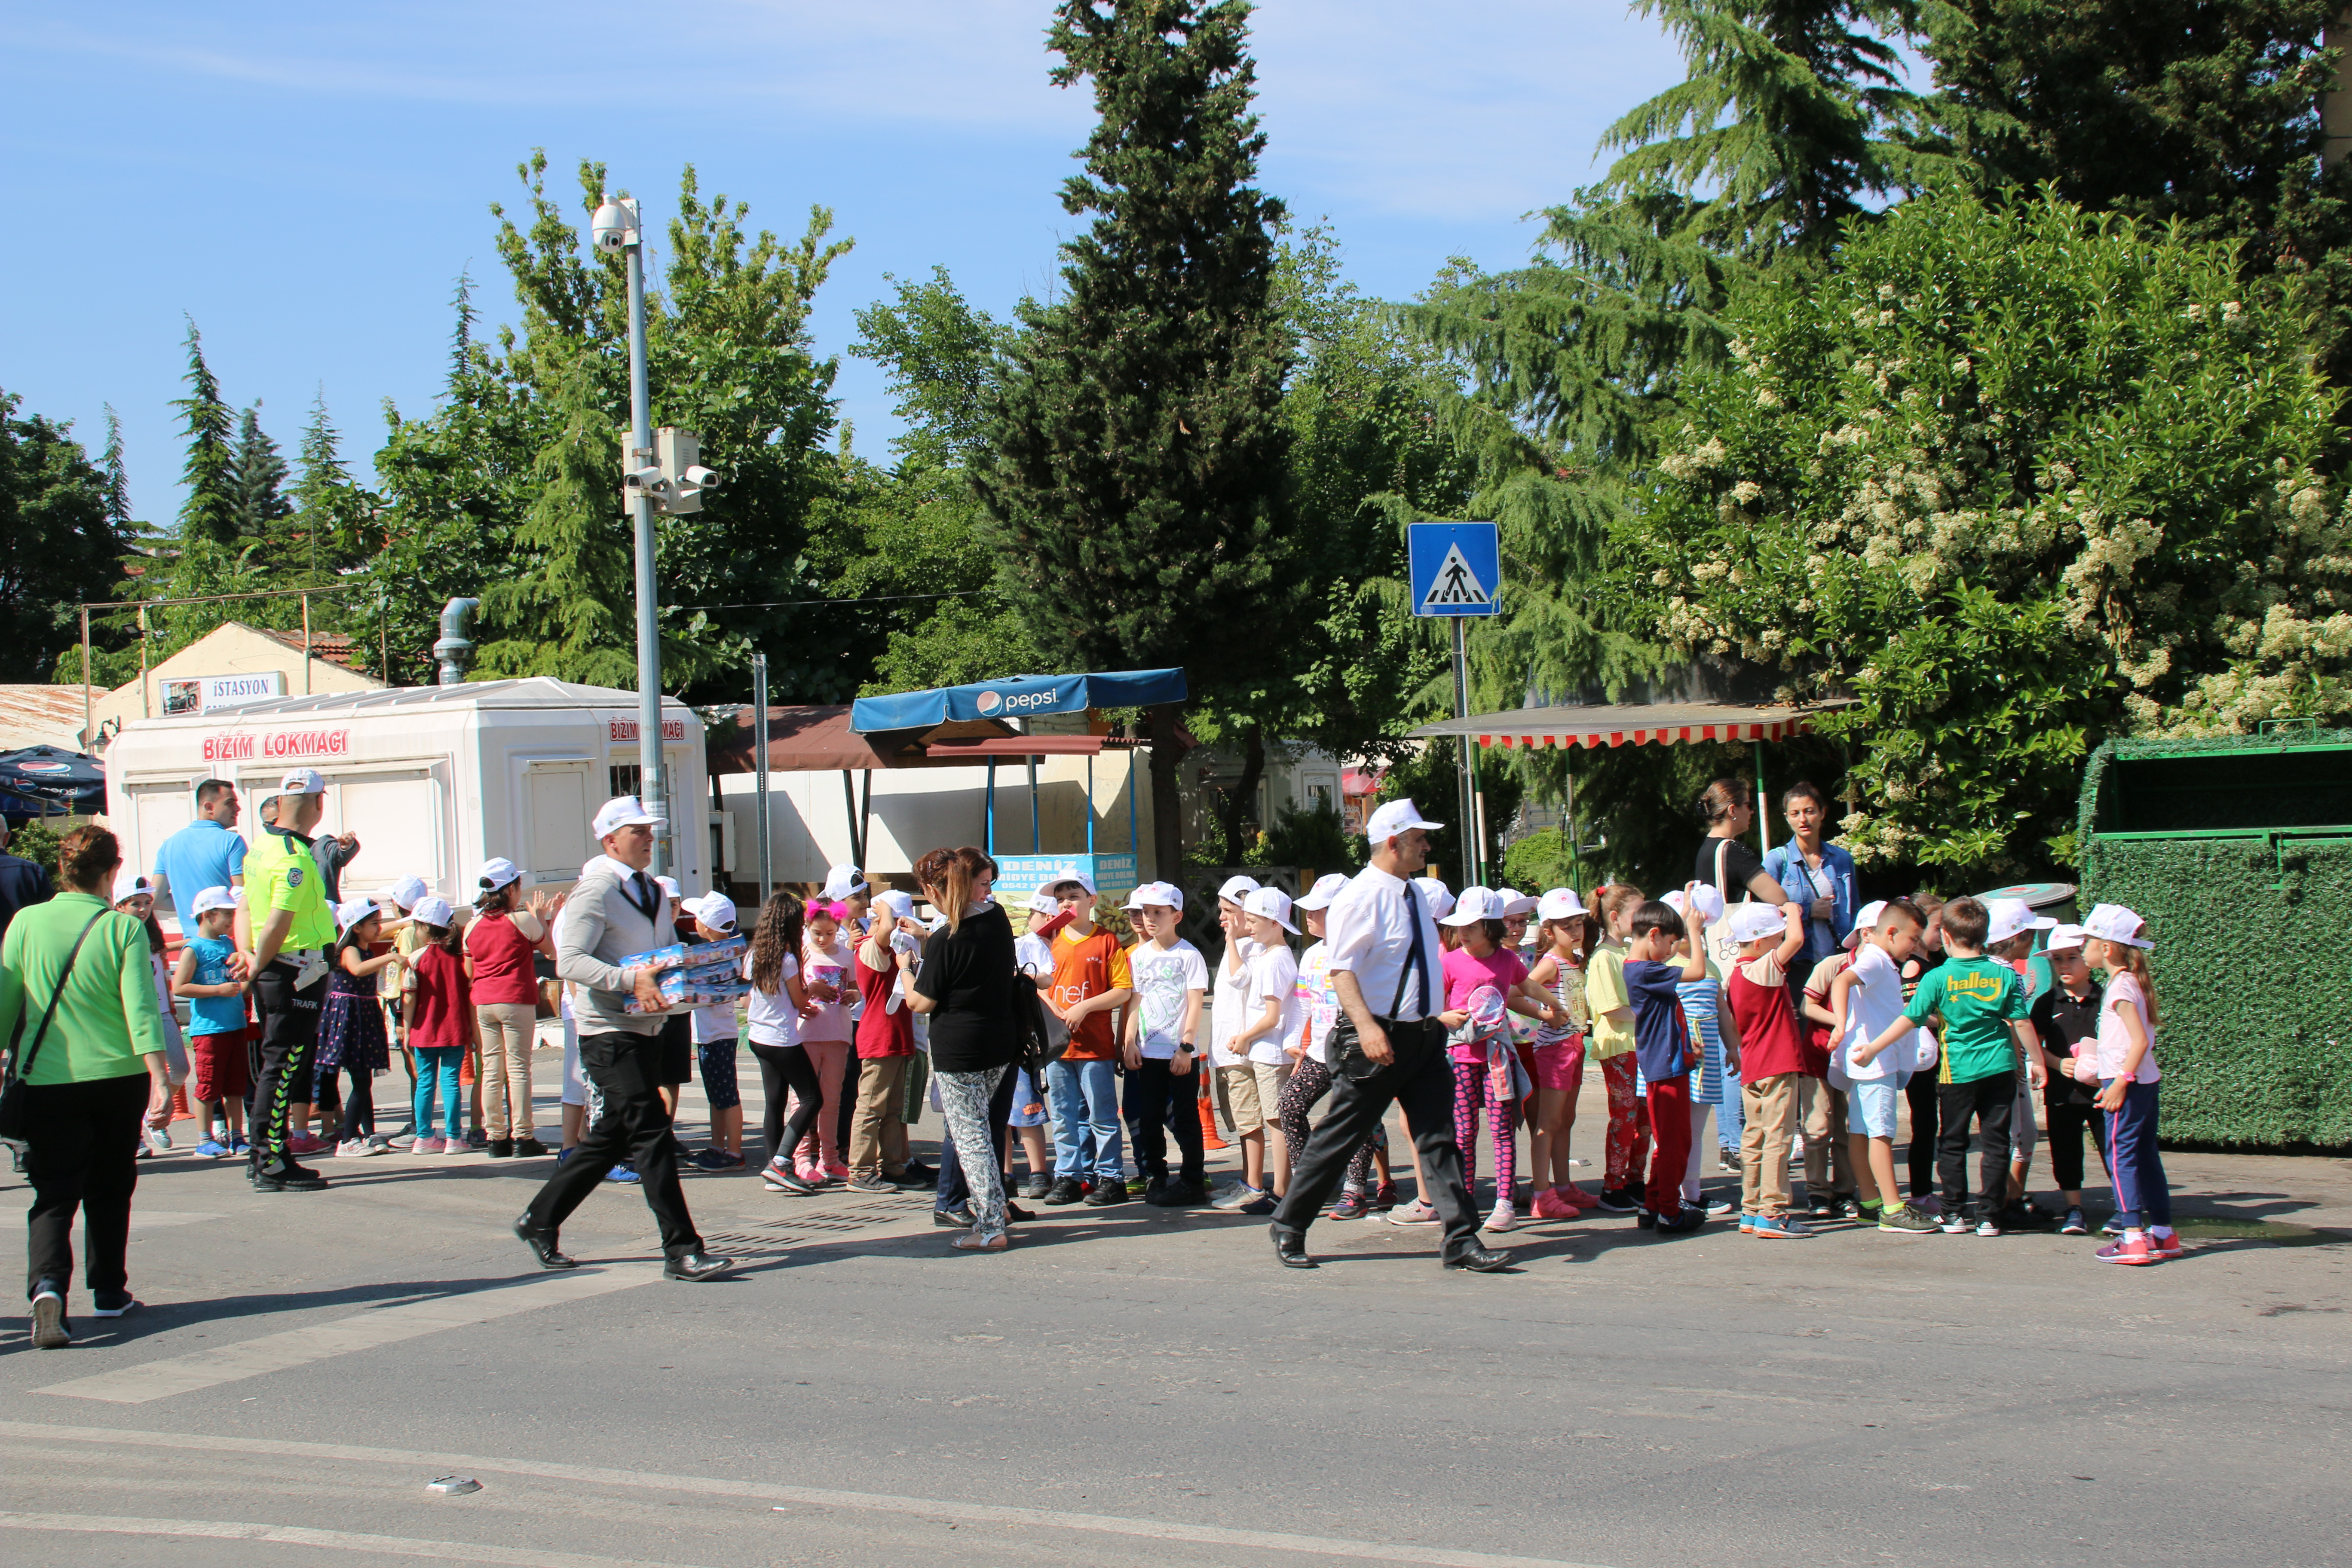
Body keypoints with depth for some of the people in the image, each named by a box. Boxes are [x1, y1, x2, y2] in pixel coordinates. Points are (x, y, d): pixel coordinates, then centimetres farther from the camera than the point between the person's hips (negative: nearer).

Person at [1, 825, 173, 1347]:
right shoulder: (124, 928, -7)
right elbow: (141, 1008, -13)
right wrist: (160, 1078, -14)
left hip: (48, 1081, 0)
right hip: (119, 1075, 0)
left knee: (54, 1193, -1)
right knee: (110, 1187, 18)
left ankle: (49, 1286, -24)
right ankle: (108, 1290, 27)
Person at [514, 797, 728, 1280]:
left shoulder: (651, 891, 17)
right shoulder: (595, 891, -10)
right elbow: (570, 961, -19)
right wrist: (631, 980, -29)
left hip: (646, 1029, 9)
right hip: (611, 1034, -9)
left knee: (610, 1138, 14)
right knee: (651, 1136, -11)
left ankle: (540, 1221, 28)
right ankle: (681, 1250, -9)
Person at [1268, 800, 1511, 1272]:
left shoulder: (1413, 895, 12)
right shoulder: (1362, 897, -14)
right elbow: (1342, 969, -23)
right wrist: (1366, 1025, -35)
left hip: (1424, 1038, 7)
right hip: (1379, 1039, -7)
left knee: (1439, 1138, 2)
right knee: (1340, 1138, 1)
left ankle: (1462, 1241, 2)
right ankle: (1288, 1229, 14)